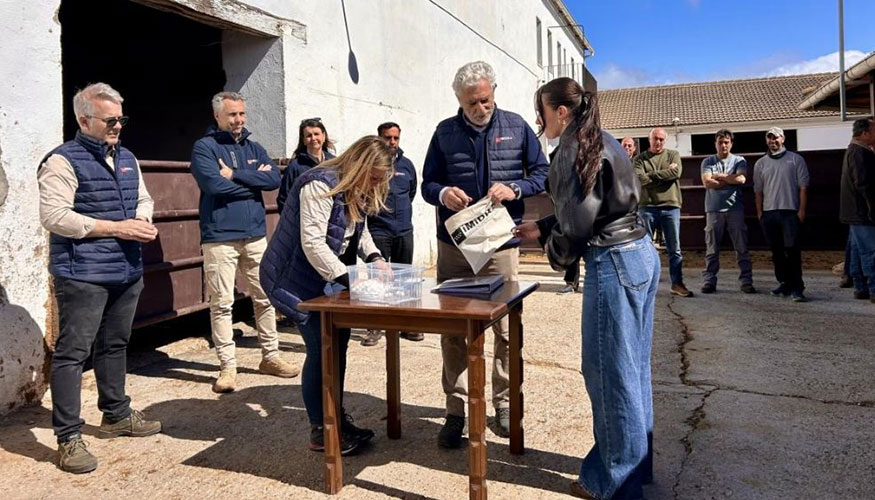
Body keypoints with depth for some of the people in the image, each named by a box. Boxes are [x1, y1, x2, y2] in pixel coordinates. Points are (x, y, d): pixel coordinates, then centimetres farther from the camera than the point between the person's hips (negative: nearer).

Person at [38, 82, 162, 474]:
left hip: (127, 272, 8)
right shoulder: (63, 161, -9)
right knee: (72, 353, -2)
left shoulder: (127, 159, 14)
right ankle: (68, 438, 6)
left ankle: (116, 415, 33)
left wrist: (142, 221, -1)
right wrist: (116, 227, -18)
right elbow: (54, 216, -17)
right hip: (83, 276, -7)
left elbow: (143, 199, 23)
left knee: (115, 345, 18)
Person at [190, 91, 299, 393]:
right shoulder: (204, 147, -1)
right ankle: (227, 366, 9)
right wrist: (253, 180, -6)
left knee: (265, 297, 9)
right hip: (219, 238, -5)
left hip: (256, 235, 5)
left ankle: (270, 356, 22)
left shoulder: (254, 148, 14)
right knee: (222, 303, -1)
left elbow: (275, 179, -3)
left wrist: (235, 174, -11)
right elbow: (214, 184, -18)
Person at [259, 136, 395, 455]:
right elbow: (313, 244, -30)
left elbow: (360, 230, 15)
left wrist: (374, 258, -5)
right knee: (321, 350, -9)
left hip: (328, 281, 10)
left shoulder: (358, 191, 6)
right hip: (297, 280, -9)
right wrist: (350, 280, -30)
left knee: (338, 343, 11)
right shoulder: (320, 186, -24)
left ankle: (338, 419, 25)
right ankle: (321, 433, 5)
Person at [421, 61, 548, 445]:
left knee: (505, 329, 7)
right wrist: (443, 193, -15)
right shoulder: (445, 132, 6)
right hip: (454, 245, 1)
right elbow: (428, 183, 9)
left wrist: (514, 189, -15)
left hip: (501, 245, 0)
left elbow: (542, 174, 6)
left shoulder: (516, 127, 5)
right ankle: (456, 409, 16)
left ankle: (504, 403, 24)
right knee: (452, 331, 4)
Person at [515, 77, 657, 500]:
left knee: (610, 372, 1)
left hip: (613, 263, -10)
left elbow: (578, 222, -15)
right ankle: (635, 464, 30)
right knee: (632, 369, 16)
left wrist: (555, 251, 4)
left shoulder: (573, 150, -12)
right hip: (640, 255, 10)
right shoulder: (599, 141, 16)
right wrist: (542, 229, 21)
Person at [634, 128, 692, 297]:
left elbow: (676, 172, -10)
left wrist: (651, 175, -8)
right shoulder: (640, 159, 6)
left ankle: (677, 284, 12)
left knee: (674, 249, 5)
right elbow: (639, 178, -11)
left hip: (670, 206, 1)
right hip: (647, 207, -1)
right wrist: (665, 173, -9)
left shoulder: (673, 155, 9)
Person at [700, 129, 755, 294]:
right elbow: (707, 183, -7)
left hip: (735, 209, 0)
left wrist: (719, 176, -3)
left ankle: (746, 281, 6)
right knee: (712, 249, 2)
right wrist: (731, 180, -4)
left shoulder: (739, 161, 9)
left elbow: (741, 178, -10)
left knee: (742, 248, 1)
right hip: (714, 210, 0)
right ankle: (709, 281, 6)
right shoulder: (708, 162, 9)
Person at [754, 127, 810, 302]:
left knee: (792, 250, -9)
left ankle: (797, 288, -9)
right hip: (769, 213, 4)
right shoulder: (760, 163, 13)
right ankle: (785, 283, 19)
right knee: (776, 251, 9)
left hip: (790, 211, -4)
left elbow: (803, 186, 1)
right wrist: (759, 212, 5)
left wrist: (801, 210, -6)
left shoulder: (795, 160, 4)